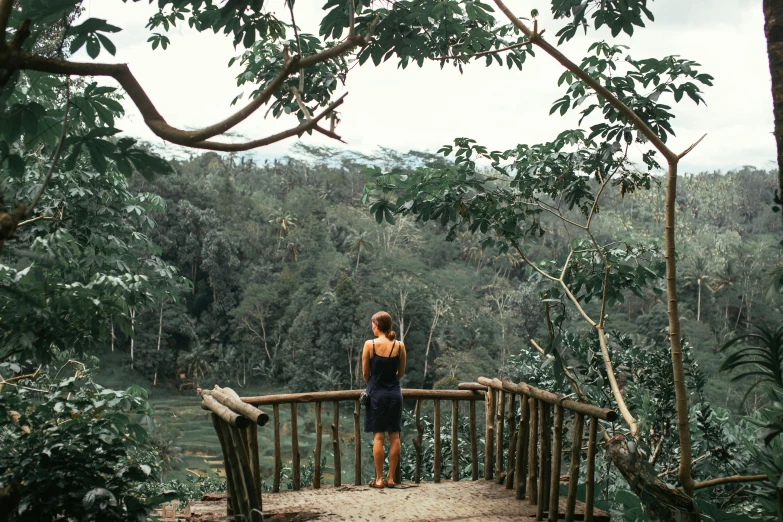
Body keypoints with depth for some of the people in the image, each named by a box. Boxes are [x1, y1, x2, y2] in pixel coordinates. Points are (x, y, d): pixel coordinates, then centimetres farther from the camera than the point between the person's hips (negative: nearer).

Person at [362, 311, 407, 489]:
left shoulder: (370, 344, -10)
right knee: (394, 436, 7)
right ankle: (391, 478, 11)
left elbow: (365, 373, -3)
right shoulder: (400, 346, -1)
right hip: (395, 393, 3)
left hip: (377, 394, -3)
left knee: (378, 436, 1)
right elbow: (401, 372, 7)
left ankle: (379, 479, 4)